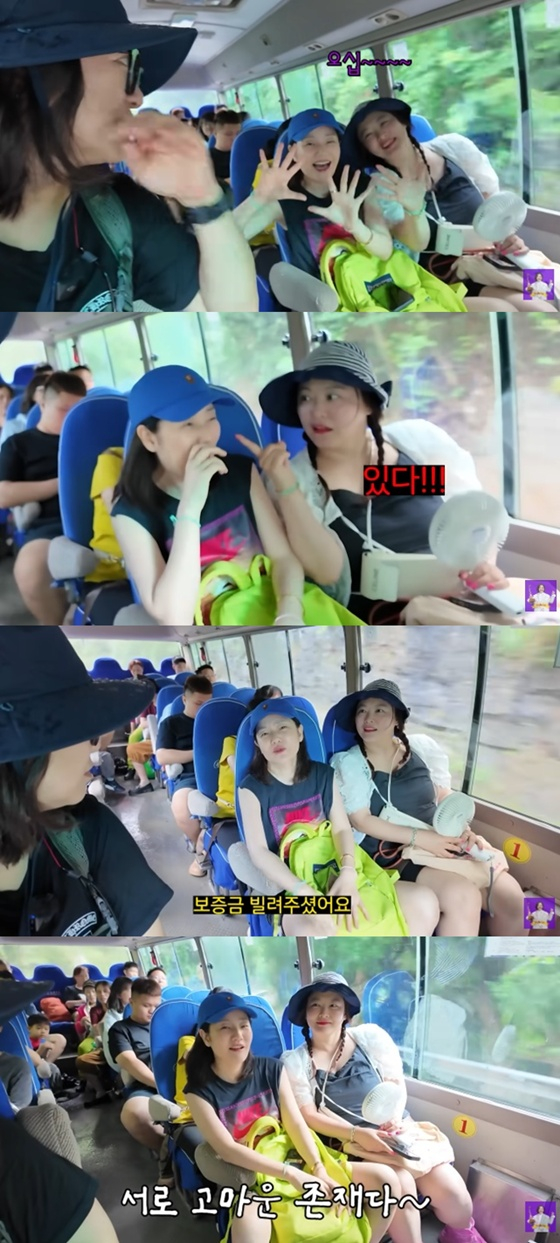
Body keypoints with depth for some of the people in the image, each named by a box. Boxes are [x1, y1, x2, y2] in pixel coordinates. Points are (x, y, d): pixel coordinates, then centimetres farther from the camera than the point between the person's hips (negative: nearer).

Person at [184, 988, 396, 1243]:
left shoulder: (272, 1070, 2)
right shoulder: (200, 1090, -10)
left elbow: (296, 1124, -3)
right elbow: (227, 1149, -17)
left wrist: (319, 1170, -20)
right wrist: (291, 1175, -25)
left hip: (293, 1162, 5)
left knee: (384, 1179, -9)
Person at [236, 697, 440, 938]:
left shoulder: (323, 775, 6)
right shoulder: (252, 788, -7)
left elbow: (342, 829, -3)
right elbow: (258, 851, -15)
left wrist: (348, 874, -25)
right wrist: (304, 892, -30)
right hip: (283, 885, -5)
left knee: (425, 904, -13)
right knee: (309, 933, -42)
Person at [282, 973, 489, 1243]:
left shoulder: (370, 1036, 2)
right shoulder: (294, 1061, -3)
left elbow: (396, 1083, 3)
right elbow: (308, 1116, -8)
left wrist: (395, 1116, -19)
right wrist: (358, 1134, -22)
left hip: (397, 1132, 2)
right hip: (349, 1144, -2)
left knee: (452, 1193, -14)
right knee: (400, 1185, -31)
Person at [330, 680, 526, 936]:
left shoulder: (422, 748, 6)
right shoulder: (347, 763, -4)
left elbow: (445, 798, 13)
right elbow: (360, 820, -9)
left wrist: (465, 831, -7)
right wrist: (419, 837, -18)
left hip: (442, 844, 4)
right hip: (392, 856, -4)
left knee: (510, 894, -16)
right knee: (462, 896, -30)